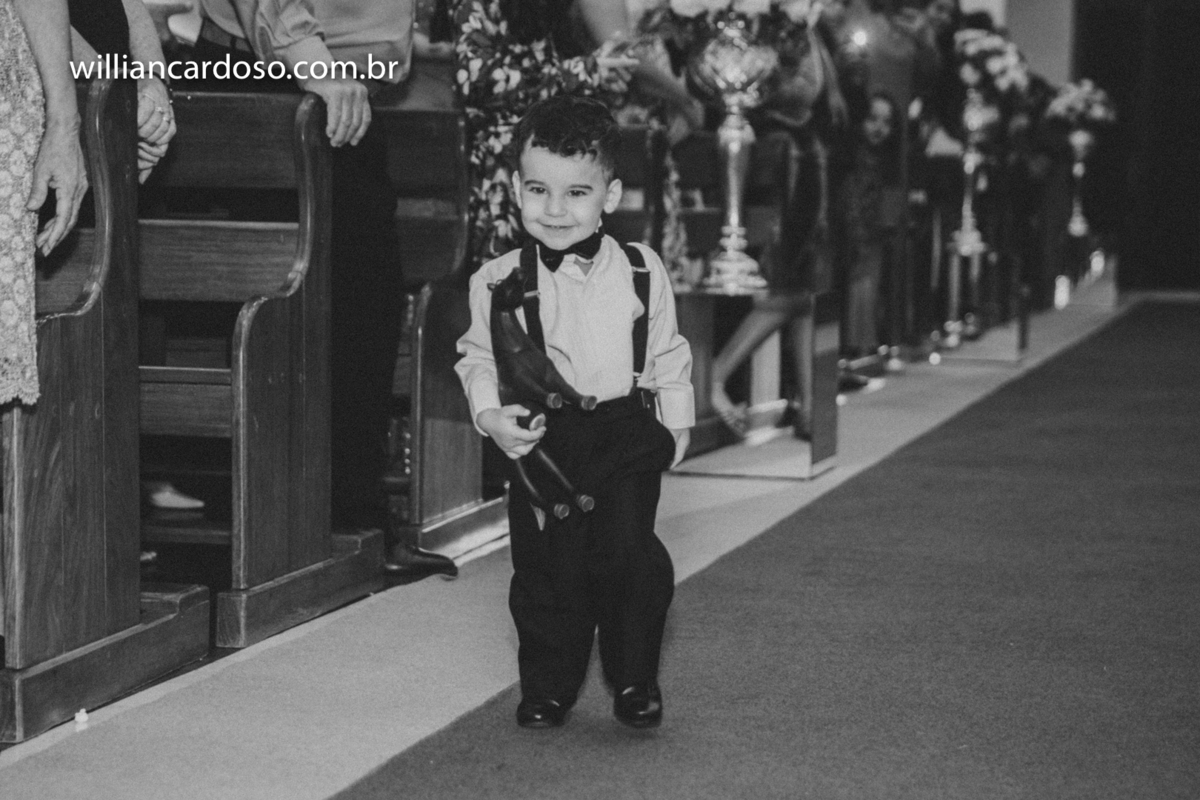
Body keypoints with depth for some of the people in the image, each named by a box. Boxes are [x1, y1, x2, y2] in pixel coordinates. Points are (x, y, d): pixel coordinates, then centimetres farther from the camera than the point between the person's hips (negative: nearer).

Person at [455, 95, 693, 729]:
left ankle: (635, 681, 7)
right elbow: (477, 357, 6)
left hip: (625, 436, 0)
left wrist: (676, 423, 12)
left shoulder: (641, 271, 0)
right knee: (544, 565, 2)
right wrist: (490, 414, -10)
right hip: (541, 439, 1)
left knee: (629, 552, -12)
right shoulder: (499, 282, -2)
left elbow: (668, 354, 11)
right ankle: (548, 688, 20)